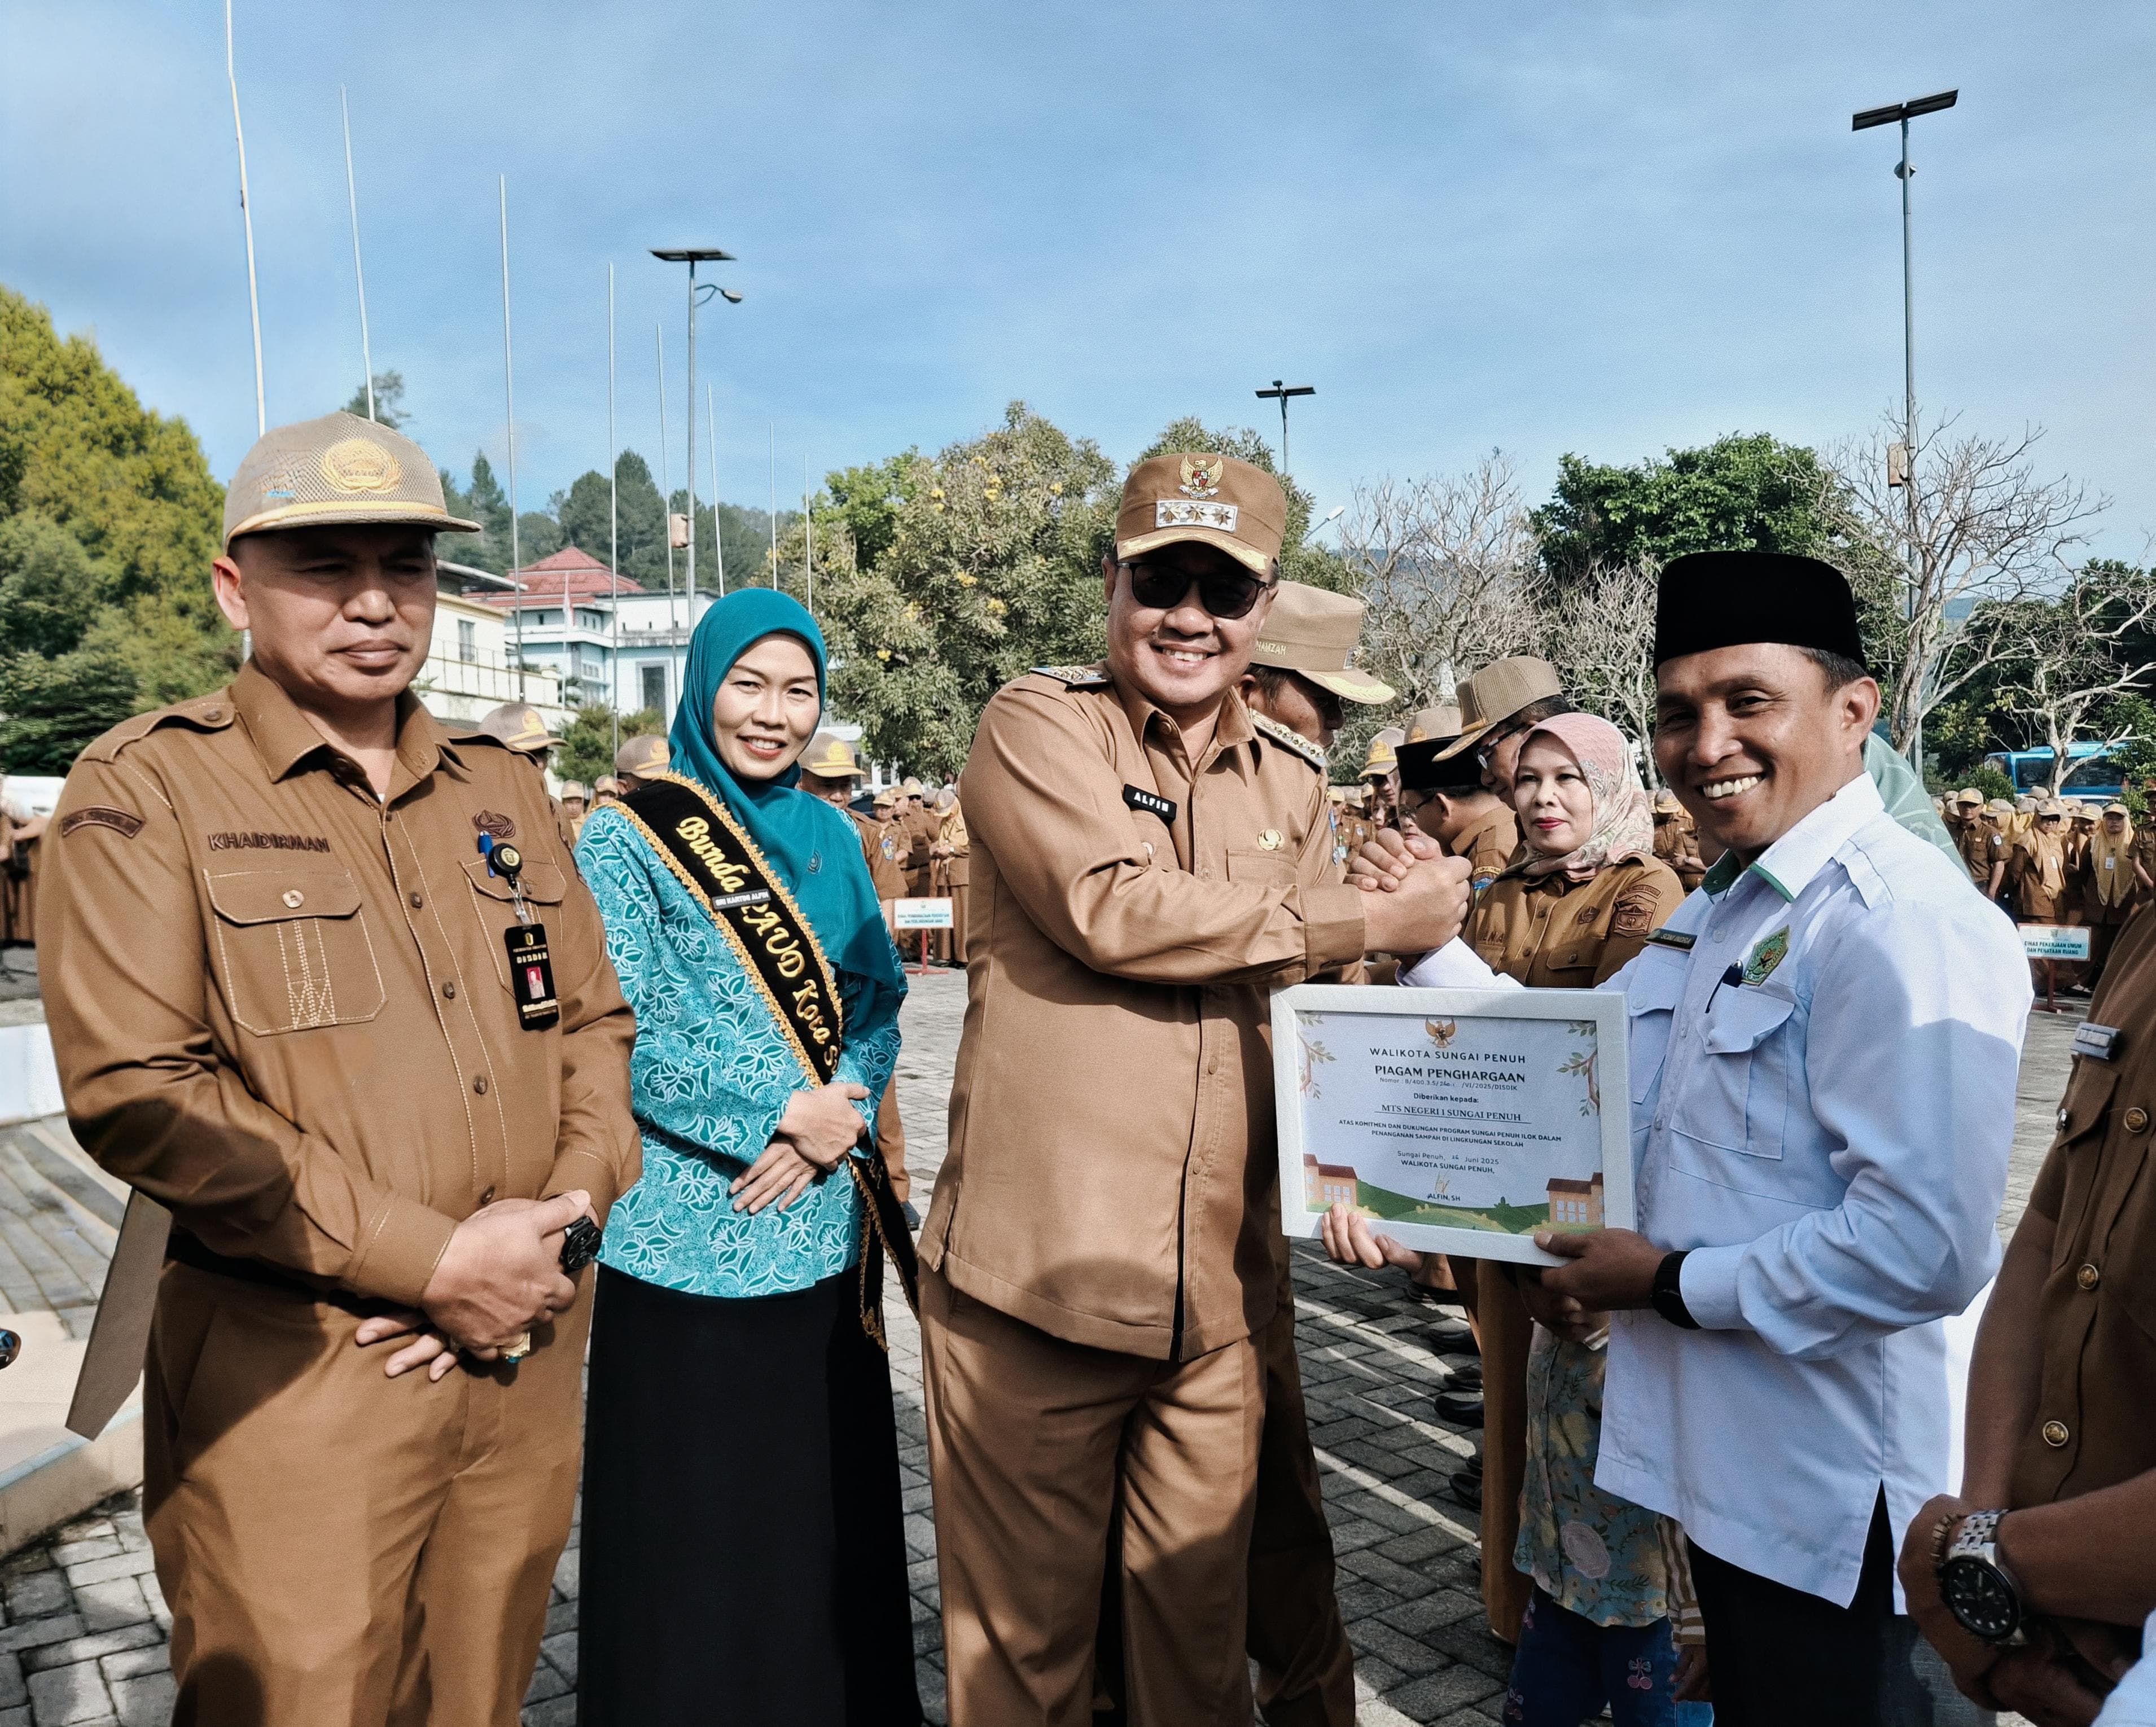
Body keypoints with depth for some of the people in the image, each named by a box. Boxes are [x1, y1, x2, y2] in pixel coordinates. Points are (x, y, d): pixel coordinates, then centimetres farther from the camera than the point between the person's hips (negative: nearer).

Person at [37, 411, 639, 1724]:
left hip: (526, 1351, 5)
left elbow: (594, 1022, 13)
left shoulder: (502, 790, 12)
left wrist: (559, 1223, -6)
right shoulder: (148, 789, -5)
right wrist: (431, 1260, -17)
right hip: (293, 1372, -5)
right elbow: (136, 1091, -15)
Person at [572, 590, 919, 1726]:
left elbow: (879, 1002, 7)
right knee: (692, 1524, 5)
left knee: (827, 1506, 14)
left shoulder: (831, 837, 9)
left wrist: (833, 1122, -11)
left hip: (825, 1227, 5)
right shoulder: (625, 842, -6)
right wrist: (776, 1116, -15)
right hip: (687, 1231, -4)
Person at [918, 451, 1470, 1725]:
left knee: (1202, 1619, 16)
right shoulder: (1040, 724, -3)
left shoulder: (1294, 783, 14)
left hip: (1219, 1285, 5)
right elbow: (1112, 909, -19)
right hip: (1041, 1271, -4)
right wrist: (1365, 923, -13)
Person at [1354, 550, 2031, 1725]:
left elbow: (1924, 1248, -29)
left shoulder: (1898, 924, -22)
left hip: (1830, 1496, -9)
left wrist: (1676, 1284, -18)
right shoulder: (1715, 913, 9)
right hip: (1723, 1457, 9)